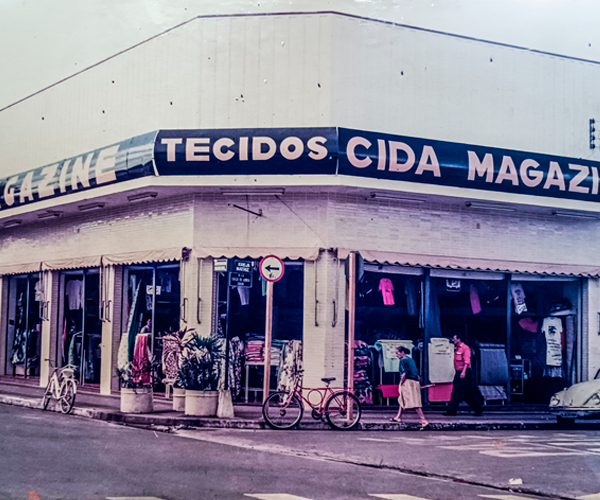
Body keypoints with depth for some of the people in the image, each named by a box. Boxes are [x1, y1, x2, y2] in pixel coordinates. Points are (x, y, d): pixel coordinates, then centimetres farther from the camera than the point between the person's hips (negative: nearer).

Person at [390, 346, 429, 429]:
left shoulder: (403, 360, -10)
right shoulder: (411, 359, 16)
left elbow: (404, 373, -18)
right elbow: (417, 373, 16)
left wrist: (401, 384, -9)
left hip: (408, 382, -10)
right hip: (415, 382, 10)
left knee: (414, 403, -13)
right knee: (402, 399, 25)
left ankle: (424, 421, -21)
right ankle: (398, 417, 38)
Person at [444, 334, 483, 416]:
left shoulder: (465, 348, -12)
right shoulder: (456, 348, 15)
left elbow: (467, 361, -21)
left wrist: (463, 372, -29)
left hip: (465, 373, -9)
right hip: (458, 373, 9)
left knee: (468, 392, -4)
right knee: (455, 392, 5)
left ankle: (478, 409, 7)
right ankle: (452, 410, 4)